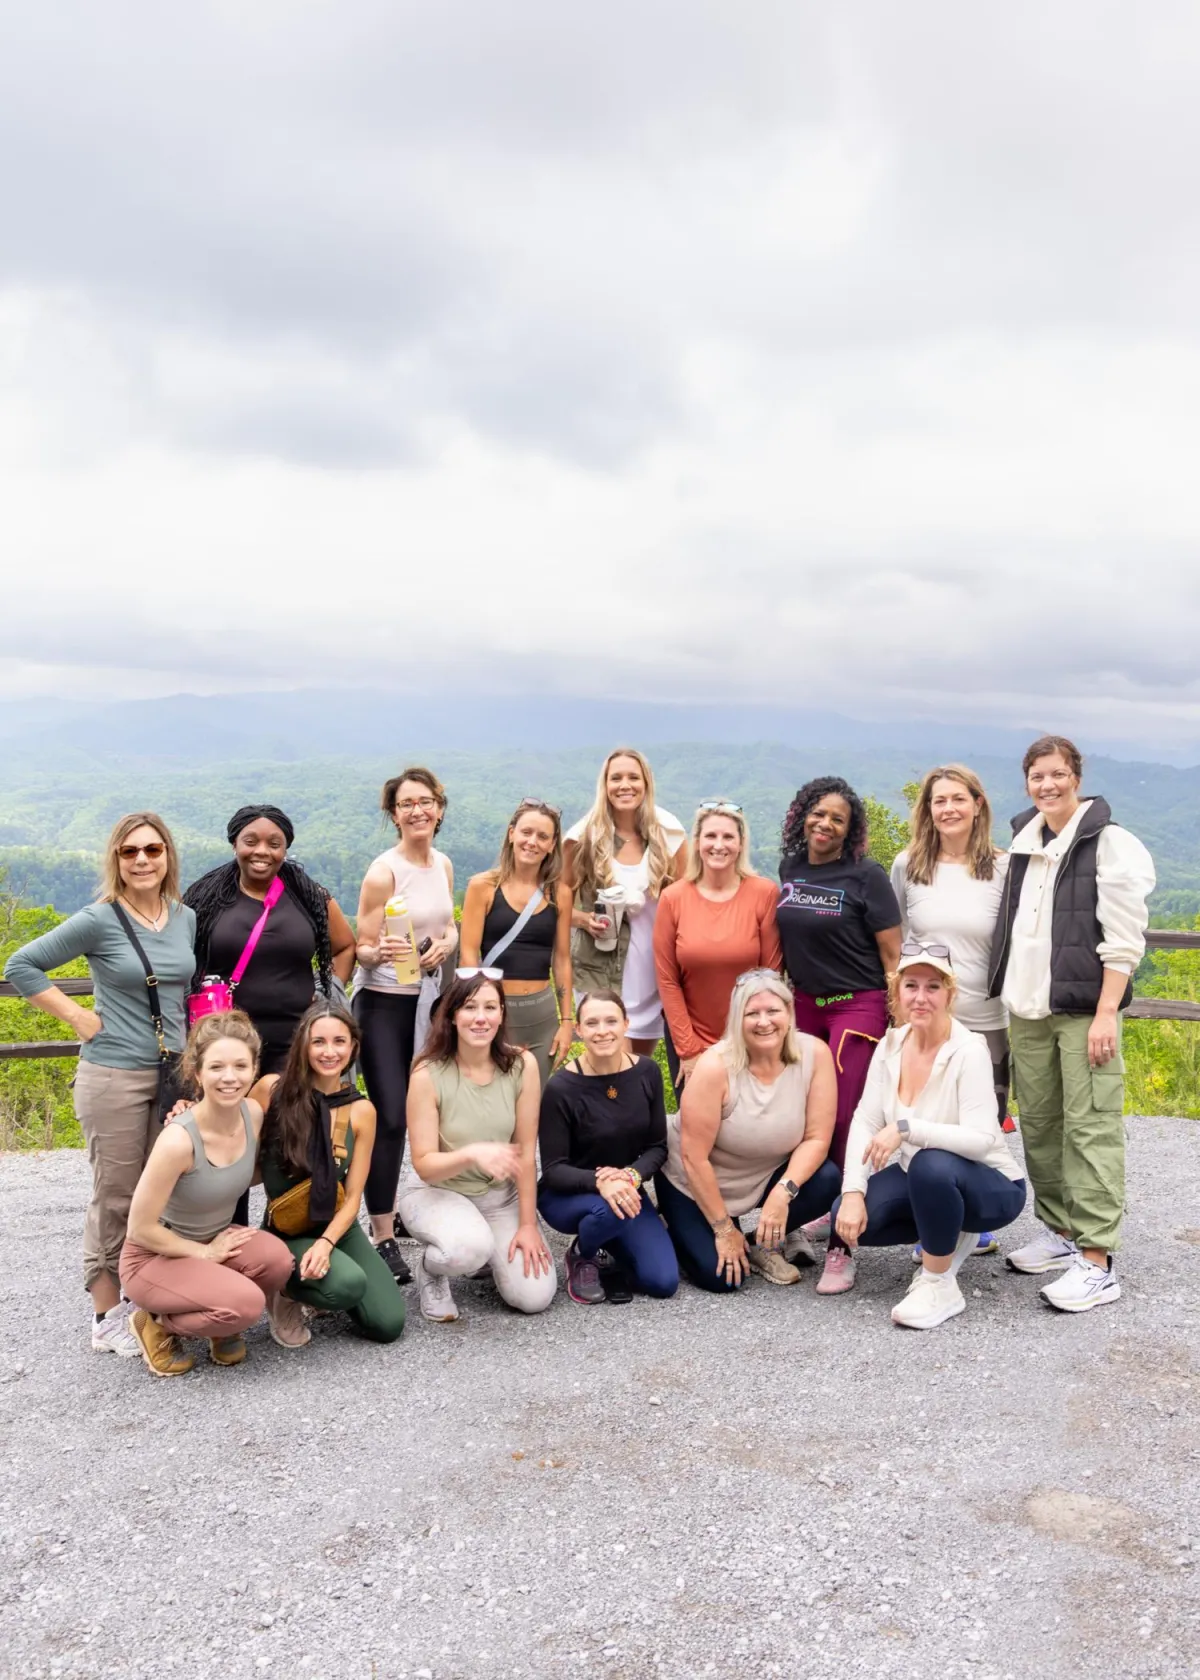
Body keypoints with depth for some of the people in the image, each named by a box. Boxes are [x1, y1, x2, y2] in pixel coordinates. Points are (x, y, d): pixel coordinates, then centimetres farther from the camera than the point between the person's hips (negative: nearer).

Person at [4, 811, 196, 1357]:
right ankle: (107, 1315, 16)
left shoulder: (187, 919, 6)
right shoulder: (99, 919, -9)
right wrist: (77, 1016, -11)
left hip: (174, 1073, 5)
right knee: (116, 1197, 3)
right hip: (114, 1076, -5)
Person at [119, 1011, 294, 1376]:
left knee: (277, 1258, -24)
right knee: (246, 1304, -28)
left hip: (216, 1240, 6)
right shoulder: (179, 1140, -30)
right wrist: (205, 1252, -13)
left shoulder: (253, 1113, -11)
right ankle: (156, 1324, 1)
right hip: (154, 1256, -6)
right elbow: (140, 1229, -21)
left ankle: (222, 1327, 6)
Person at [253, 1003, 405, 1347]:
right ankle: (286, 1293, 3)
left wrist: (326, 1243, -21)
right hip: (285, 1231, -3)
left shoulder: (361, 1111, -5)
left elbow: (352, 1198, -4)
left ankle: (320, 1271, 19)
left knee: (388, 1324, -8)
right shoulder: (272, 1089, -13)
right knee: (349, 1284, -31)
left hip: (338, 1226, 4)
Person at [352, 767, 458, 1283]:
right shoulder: (383, 871, -14)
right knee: (390, 1118, -10)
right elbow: (363, 949, -12)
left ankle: (390, 1212, 28)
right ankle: (383, 1237, -2)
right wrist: (381, 952, -33)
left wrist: (445, 944, -5)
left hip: (427, 998, 7)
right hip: (384, 1002, -6)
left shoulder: (443, 864, 5)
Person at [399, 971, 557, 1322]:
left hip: (502, 1196, 3)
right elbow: (424, 1165, -18)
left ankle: (493, 1253, 22)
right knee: (469, 1247, -36)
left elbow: (525, 1151, -9)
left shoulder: (522, 1065, -14)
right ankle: (430, 1268, 1)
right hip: (439, 1193, -3)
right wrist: (473, 1153, -37)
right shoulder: (428, 1074, -20)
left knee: (535, 1296, -11)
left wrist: (528, 1225, -9)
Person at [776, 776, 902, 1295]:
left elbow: (891, 953, -8)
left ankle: (841, 1248, -2)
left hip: (858, 1006, -5)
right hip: (805, 1005, 5)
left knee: (843, 1120, -9)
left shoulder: (865, 876, -8)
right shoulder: (790, 869, 7)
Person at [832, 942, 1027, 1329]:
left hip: (990, 1187, -6)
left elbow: (981, 1139, -31)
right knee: (849, 1217, -17)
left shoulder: (968, 1051, -23)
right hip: (920, 1178, 6)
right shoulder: (891, 1044, -5)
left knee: (931, 1165, -38)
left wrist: (906, 1128, -39)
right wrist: (853, 1192, -19)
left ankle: (940, 1286, -14)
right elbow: (866, 1121, -7)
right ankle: (945, 1236, 11)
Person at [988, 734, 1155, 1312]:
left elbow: (1123, 939, -10)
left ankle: (1096, 1261, -4)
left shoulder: (1109, 844, -5)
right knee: (1038, 1125, 10)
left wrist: (1105, 1014, -15)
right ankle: (1060, 1232, 23)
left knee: (1091, 1129, -7)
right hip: (1028, 1010, 7)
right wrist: (1012, 1002, 13)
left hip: (1083, 1008, -6)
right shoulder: (1023, 843, 14)